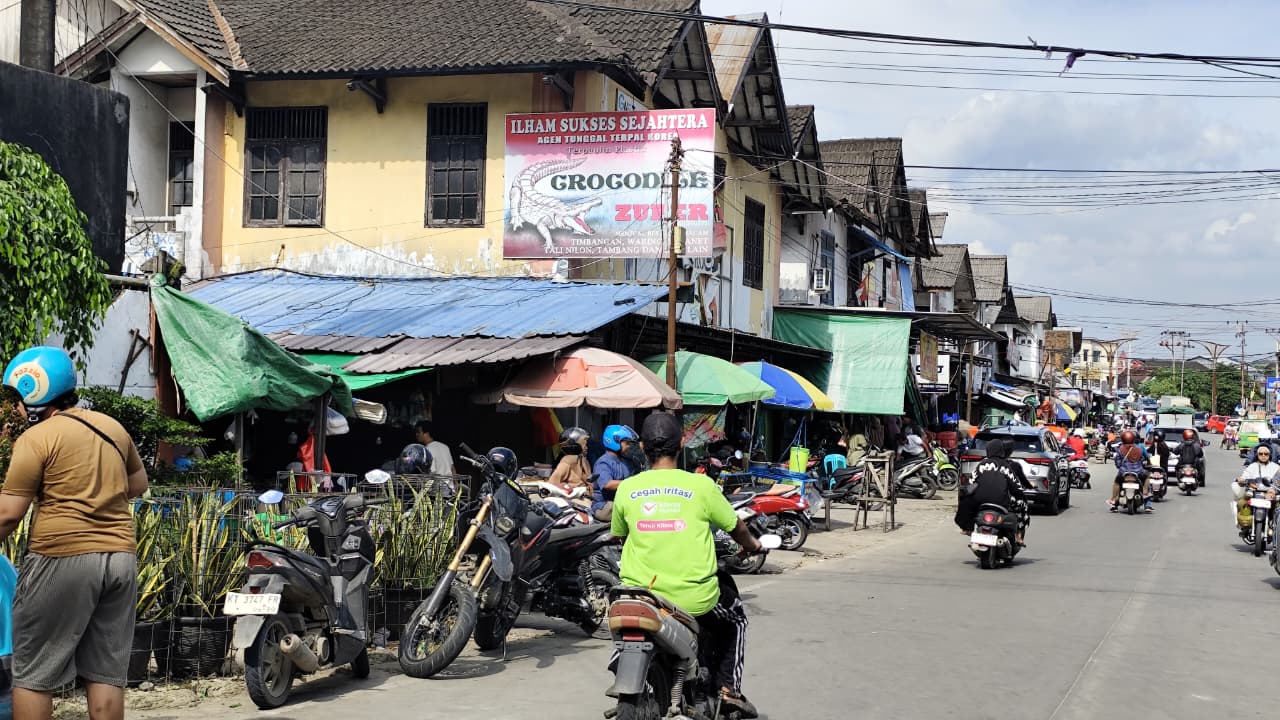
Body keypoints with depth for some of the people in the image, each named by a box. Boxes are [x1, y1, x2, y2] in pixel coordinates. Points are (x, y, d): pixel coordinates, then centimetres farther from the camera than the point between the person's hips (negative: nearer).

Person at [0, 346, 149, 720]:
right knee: (106, 673, 9)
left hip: (63, 559, -6)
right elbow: (138, 484, 25)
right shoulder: (113, 427, 13)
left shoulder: (36, 438, -6)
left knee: (33, 674, 4)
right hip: (121, 557, 6)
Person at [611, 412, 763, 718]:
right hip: (694, 599, -2)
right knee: (734, 616, 29)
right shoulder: (700, 485, -6)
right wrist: (752, 545, 31)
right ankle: (729, 687, 17)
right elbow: (736, 527, 8)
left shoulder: (626, 489, 0)